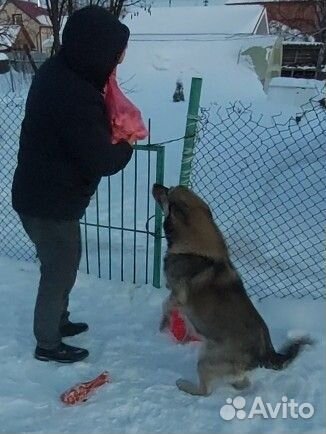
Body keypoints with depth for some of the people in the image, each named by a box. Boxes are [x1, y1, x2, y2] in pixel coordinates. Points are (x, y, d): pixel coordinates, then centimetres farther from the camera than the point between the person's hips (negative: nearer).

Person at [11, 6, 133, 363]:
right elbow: (101, 162, -25)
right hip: (51, 203, -9)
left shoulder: (58, 71, 3)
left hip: (39, 193, 9)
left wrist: (112, 128, -1)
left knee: (60, 265, 24)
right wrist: (126, 145, -4)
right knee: (60, 270, 9)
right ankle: (47, 344, 30)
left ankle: (58, 320, 46)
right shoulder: (75, 96, -29)